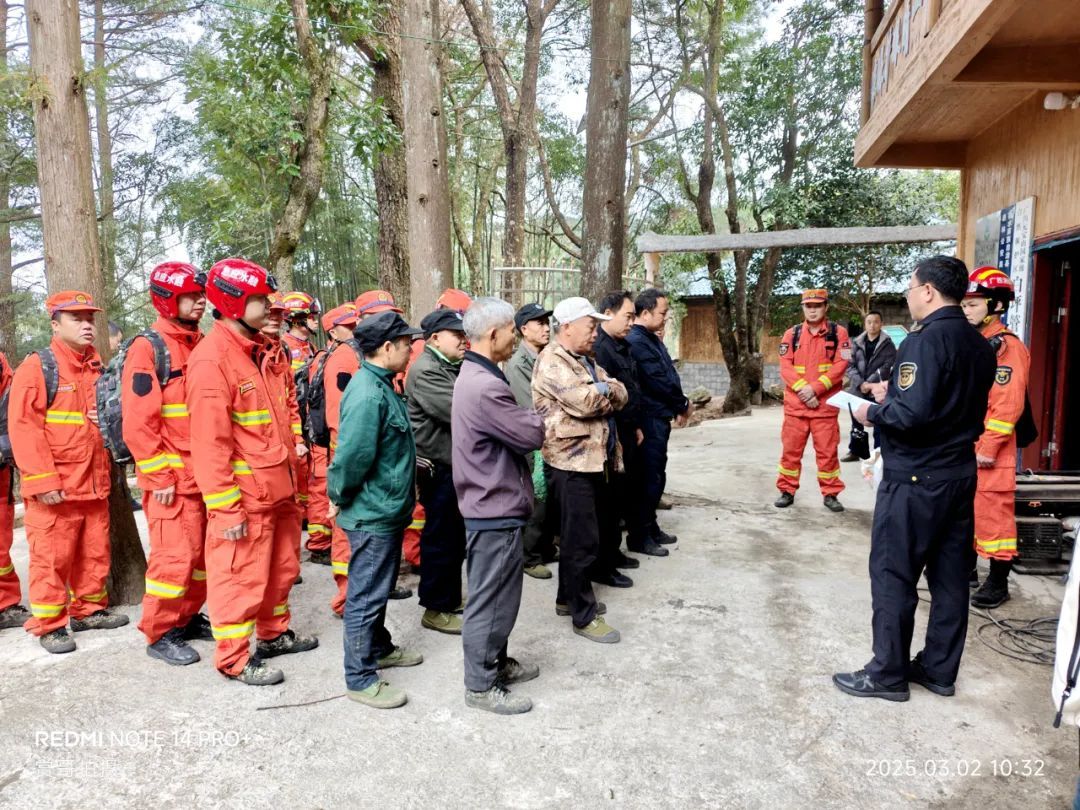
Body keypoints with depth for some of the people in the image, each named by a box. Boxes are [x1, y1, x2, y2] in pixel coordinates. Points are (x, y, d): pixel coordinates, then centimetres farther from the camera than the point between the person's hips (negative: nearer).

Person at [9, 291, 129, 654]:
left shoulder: (98, 368, 13)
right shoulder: (36, 366, -8)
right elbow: (23, 427, -14)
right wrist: (42, 481, -19)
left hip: (94, 483, 6)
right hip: (53, 488, -6)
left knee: (94, 553, 15)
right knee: (52, 558, 1)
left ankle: (89, 609, 30)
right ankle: (50, 624, 14)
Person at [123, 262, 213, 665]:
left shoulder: (202, 346, 12)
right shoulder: (148, 348, -10)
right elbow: (138, 422, -15)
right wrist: (159, 477, -16)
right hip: (172, 475, -7)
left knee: (202, 551, 13)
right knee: (175, 554, -4)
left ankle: (187, 618, 28)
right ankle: (159, 634, 11)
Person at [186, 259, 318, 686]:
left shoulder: (255, 351, 12)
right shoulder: (211, 358, -17)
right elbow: (210, 442, -20)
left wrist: (290, 474, 18)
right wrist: (225, 507, -20)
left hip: (276, 489, 9)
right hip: (244, 497, -9)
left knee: (281, 567, 20)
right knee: (239, 576, 4)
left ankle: (274, 633, 38)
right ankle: (235, 659, 19)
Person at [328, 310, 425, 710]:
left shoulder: (380, 385, 7)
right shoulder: (368, 395, -26)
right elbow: (352, 457, -26)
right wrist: (340, 497, -12)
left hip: (388, 510, 10)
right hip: (373, 515, -10)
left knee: (379, 587, 23)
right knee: (366, 595, 3)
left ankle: (379, 648, 41)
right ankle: (360, 679, 17)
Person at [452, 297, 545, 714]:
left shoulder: (473, 375, 10)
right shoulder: (485, 387, -25)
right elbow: (532, 434, -20)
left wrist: (528, 420, -5)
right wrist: (541, 417, -1)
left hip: (491, 504, 11)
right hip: (496, 509, -11)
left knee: (495, 593, 22)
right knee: (491, 598, 3)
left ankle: (496, 662, 37)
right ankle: (481, 686, 18)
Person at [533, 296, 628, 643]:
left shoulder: (586, 360, 17)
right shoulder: (552, 361, -13)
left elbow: (619, 396, 9)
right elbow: (582, 401, -24)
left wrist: (603, 390, -12)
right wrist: (605, 390, -4)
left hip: (595, 458, 10)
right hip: (572, 462, -9)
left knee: (586, 535, 17)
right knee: (582, 541, -2)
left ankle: (568, 598, 32)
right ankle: (584, 615, 9)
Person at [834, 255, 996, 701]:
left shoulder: (925, 340, -18)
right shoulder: (979, 344, 10)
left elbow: (912, 413, -26)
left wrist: (873, 412, -9)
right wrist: (894, 395, 13)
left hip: (914, 479, -9)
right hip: (959, 474, 9)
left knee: (893, 575, 2)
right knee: (950, 575, 13)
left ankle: (888, 673, 12)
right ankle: (939, 669, 25)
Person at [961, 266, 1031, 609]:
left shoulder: (1008, 347, -12)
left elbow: (1008, 405, -18)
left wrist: (988, 447, -20)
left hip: (987, 451, -8)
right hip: (961, 448, 9)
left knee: (993, 513, -1)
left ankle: (998, 583, 10)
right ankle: (965, 568, 31)